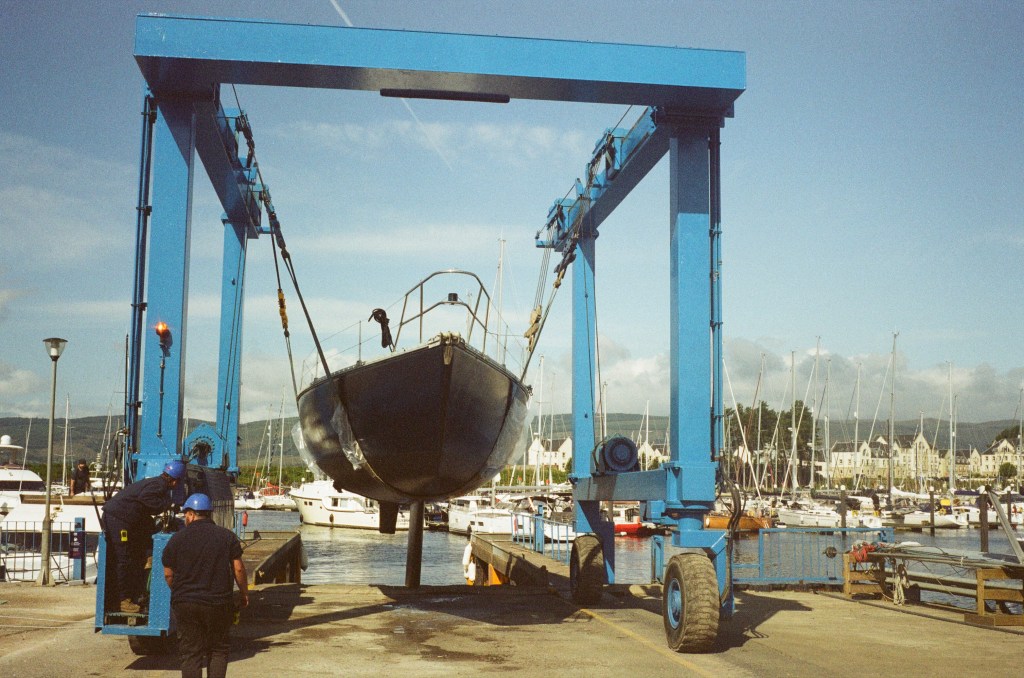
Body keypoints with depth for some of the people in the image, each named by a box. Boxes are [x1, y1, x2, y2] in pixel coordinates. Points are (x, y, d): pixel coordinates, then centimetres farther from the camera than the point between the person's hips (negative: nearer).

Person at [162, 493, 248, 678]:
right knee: (219, 650, 14)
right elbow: (238, 569, -1)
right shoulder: (227, 536, 0)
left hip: (185, 603, 0)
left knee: (190, 654, 7)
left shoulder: (177, 539, 0)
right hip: (219, 604, 0)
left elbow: (168, 574, 5)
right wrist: (244, 594, 12)